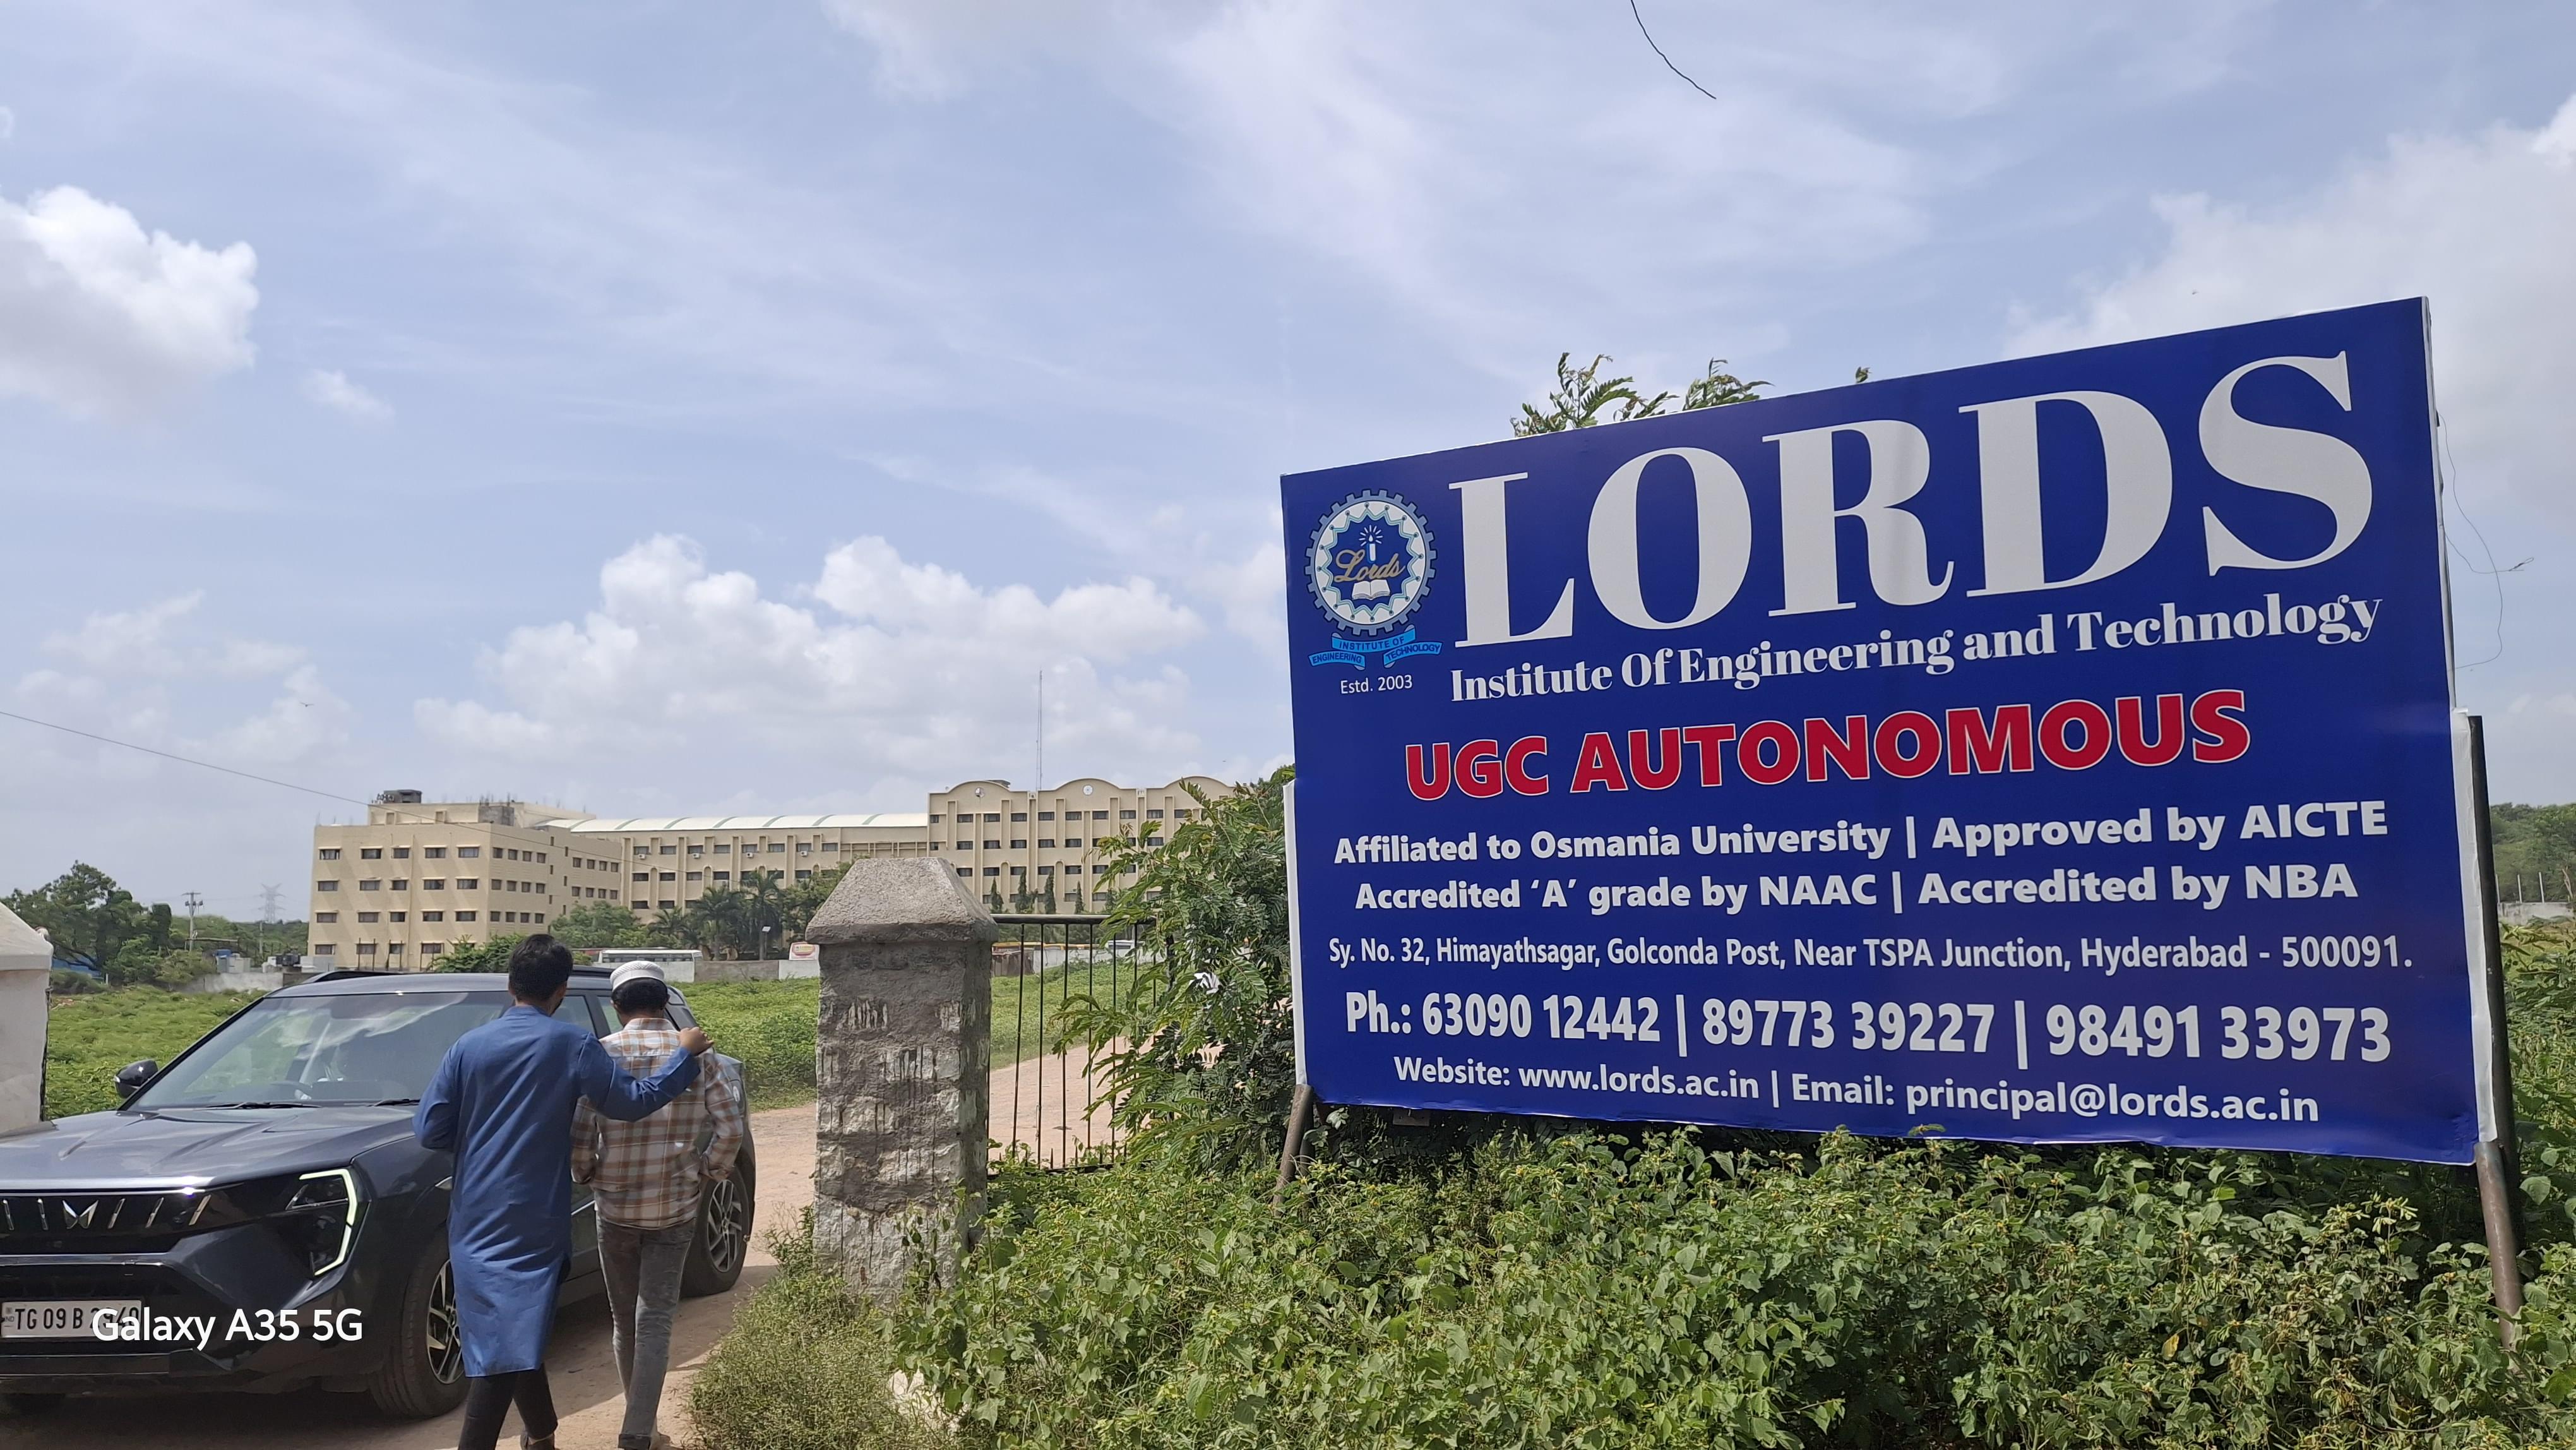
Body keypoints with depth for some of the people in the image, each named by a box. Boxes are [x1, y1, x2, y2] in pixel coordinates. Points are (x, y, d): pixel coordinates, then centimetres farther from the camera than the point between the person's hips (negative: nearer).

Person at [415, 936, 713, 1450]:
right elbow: (633, 1101, -7)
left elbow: (429, 1130, 1)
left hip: (476, 1220, 5)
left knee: (513, 1332, 18)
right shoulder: (573, 1044, -9)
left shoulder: (468, 1046, 1)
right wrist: (685, 1053, 4)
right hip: (532, 1222, -4)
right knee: (510, 1343, -4)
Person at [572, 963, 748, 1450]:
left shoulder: (603, 1054, -9)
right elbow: (730, 1130, -7)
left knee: (624, 1319, 16)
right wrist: (705, 1172, 8)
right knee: (655, 1319, 5)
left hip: (615, 1206, 0)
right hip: (676, 1208, 0)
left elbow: (578, 1135, -12)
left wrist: (587, 1175, 7)